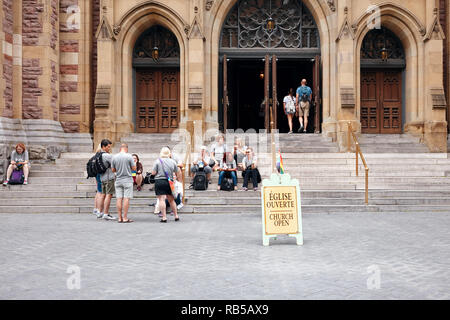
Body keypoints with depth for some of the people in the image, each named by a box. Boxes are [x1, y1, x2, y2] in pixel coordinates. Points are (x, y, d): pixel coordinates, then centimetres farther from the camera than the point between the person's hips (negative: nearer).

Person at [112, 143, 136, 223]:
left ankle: (120, 218, 5)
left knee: (119, 199, 4)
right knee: (126, 199, -3)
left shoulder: (114, 157, 2)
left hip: (118, 180, 4)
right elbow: (134, 168, -3)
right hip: (127, 180, -3)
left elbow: (113, 170, 8)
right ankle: (125, 218, -4)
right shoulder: (129, 156, -8)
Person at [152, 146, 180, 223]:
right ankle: (176, 216, 21)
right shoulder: (172, 161, 4)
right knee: (171, 200, 15)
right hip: (169, 182, 4)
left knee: (161, 199, -4)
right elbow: (178, 173, 12)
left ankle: (164, 217, -8)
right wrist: (175, 177, 32)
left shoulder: (157, 161, -5)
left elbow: (153, 173, -7)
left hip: (159, 181, -4)